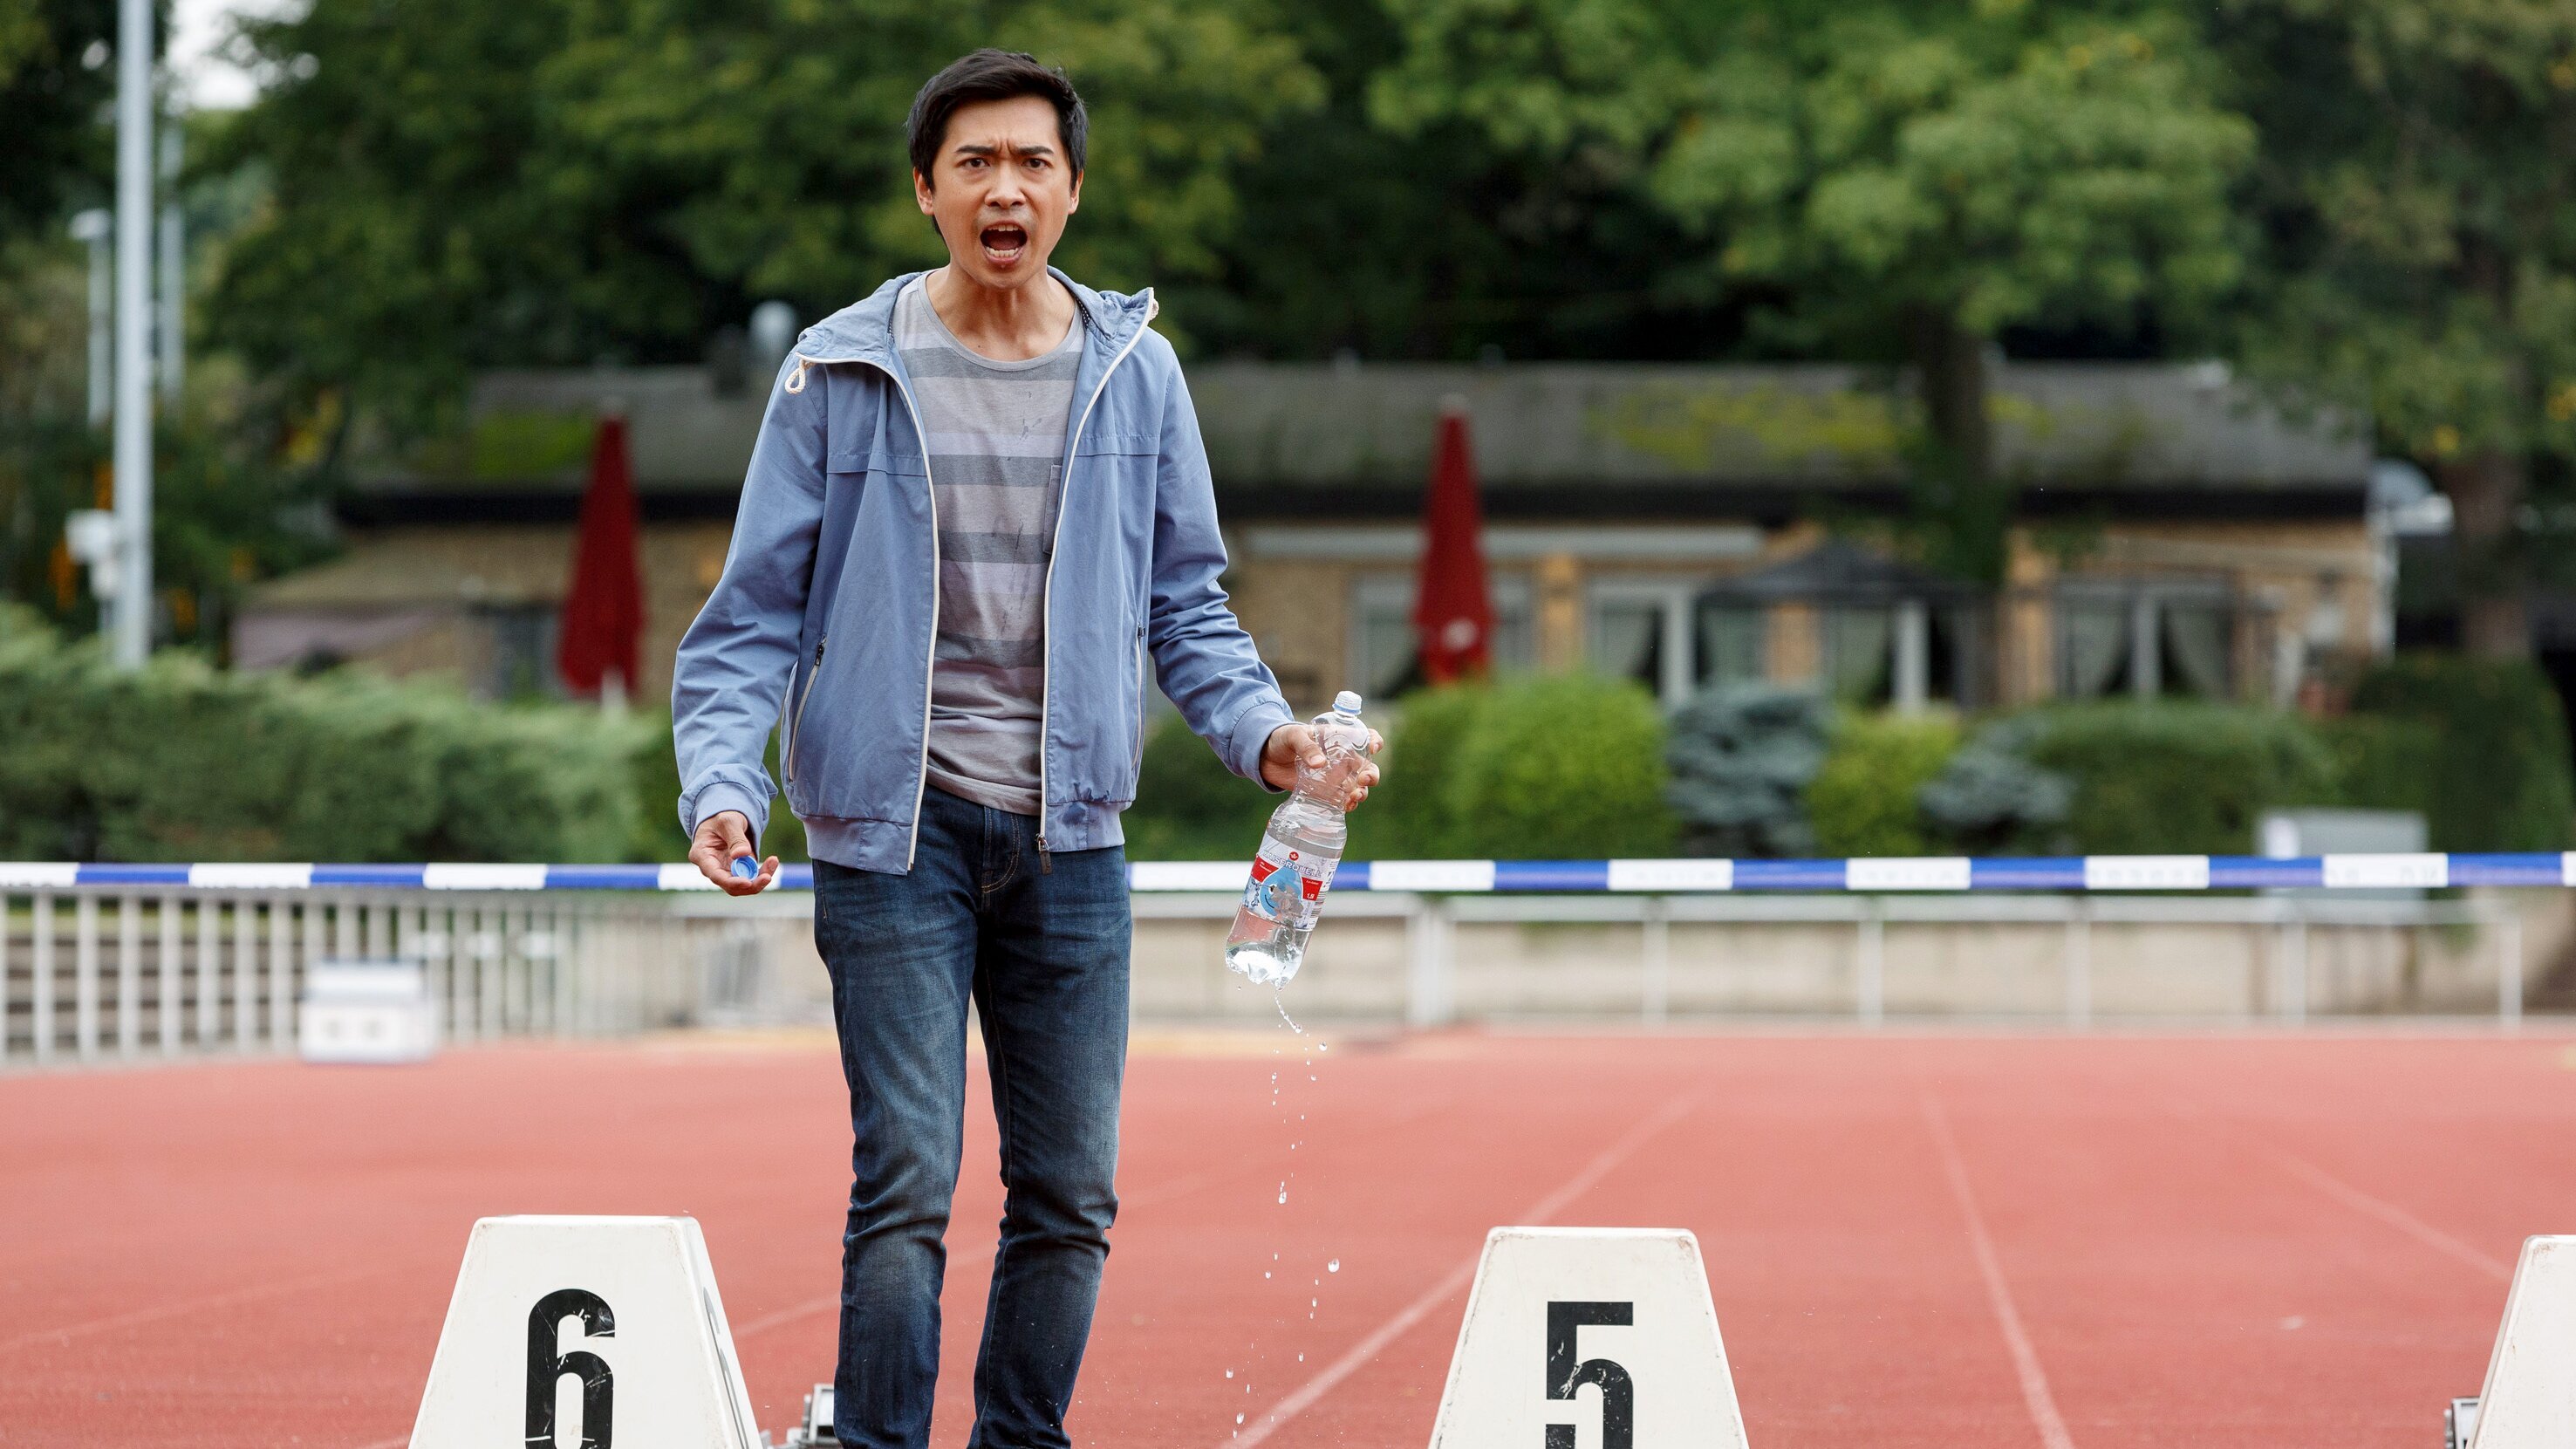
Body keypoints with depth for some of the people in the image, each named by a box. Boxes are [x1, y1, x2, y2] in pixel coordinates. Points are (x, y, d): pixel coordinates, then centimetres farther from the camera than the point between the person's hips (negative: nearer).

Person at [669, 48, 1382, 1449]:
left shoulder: (1136, 372, 7)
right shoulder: (838, 373, 0)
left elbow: (1184, 600, 14)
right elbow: (756, 611, 3)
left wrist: (1263, 730, -4)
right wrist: (722, 779, -12)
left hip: (1070, 836, 3)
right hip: (896, 825, -3)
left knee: (1069, 1196, 6)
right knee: (907, 1182, -11)